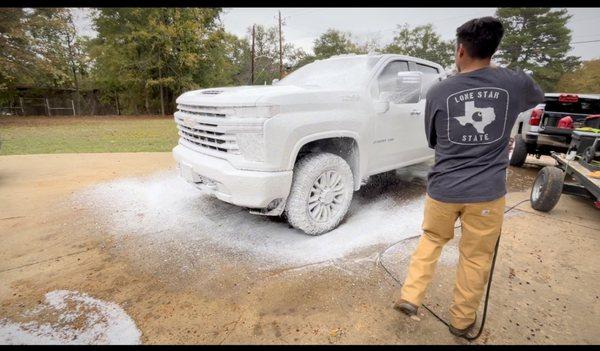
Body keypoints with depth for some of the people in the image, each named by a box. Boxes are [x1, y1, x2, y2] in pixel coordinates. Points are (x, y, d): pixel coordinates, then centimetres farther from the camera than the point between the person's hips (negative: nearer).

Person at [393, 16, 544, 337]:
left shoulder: (437, 92, -6)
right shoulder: (515, 82, -2)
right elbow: (538, 96, 24)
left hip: (442, 189, 0)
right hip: (488, 192, 1)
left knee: (431, 239, 23)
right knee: (476, 257, 16)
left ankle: (409, 297, 23)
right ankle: (462, 320, 32)